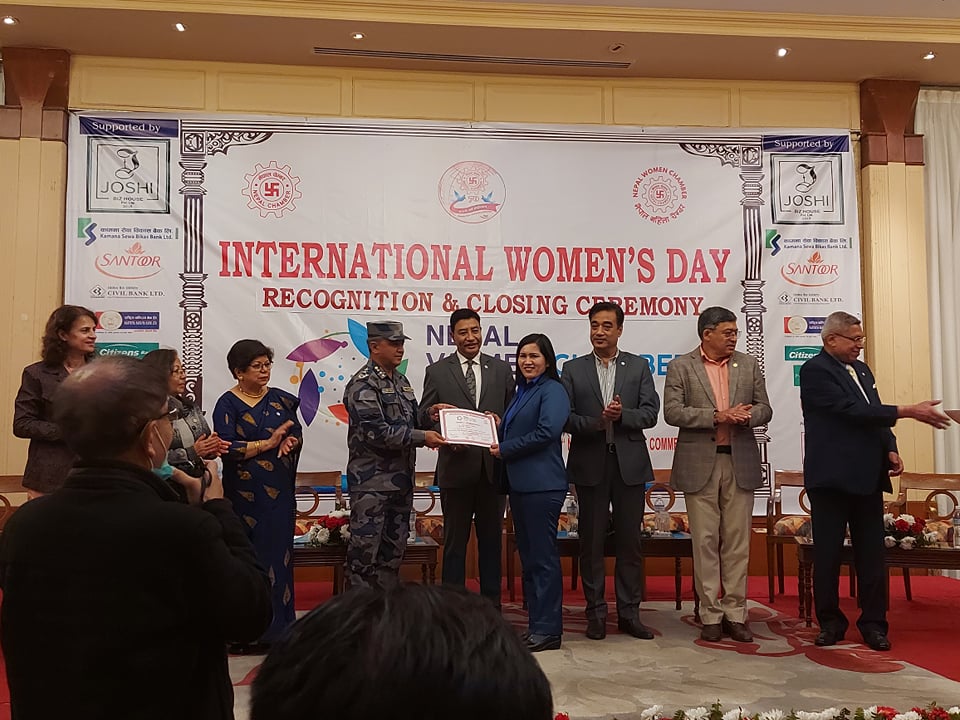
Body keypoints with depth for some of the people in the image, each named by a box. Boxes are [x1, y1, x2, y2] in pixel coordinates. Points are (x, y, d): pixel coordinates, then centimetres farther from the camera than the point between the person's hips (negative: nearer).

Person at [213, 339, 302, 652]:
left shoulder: (279, 399, 11)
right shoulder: (227, 404, -4)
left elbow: (297, 432, 8)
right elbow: (227, 447, -15)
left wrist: (289, 441, -14)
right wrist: (268, 443, -14)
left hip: (279, 491, 5)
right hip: (245, 493, -4)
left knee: (279, 553, 6)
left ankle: (278, 626, 15)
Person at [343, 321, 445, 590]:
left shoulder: (401, 381, 14)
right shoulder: (363, 384, -12)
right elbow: (377, 432, -20)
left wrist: (429, 416, 1)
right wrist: (422, 437, -21)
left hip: (401, 480, 8)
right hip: (372, 483, -8)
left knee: (395, 548, 14)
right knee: (364, 548, -2)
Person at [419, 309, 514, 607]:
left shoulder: (501, 369, 8)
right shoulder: (437, 371, 3)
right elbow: (426, 415, 1)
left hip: (493, 467, 2)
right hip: (456, 467, -2)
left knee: (491, 538, 12)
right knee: (455, 540, 7)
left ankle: (492, 604, 23)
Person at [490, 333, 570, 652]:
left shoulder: (552, 391, -7)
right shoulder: (522, 392, 19)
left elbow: (546, 432, -20)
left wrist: (505, 449, -12)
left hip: (542, 485, -9)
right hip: (519, 483, 9)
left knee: (543, 556, -3)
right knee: (527, 555, 13)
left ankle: (547, 629, 5)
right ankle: (535, 623, 22)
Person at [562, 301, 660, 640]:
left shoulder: (639, 367, 8)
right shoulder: (573, 369, 7)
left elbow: (650, 413, -1)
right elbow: (564, 417, -2)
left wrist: (621, 415, -17)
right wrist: (596, 423, -17)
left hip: (629, 463, 0)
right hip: (590, 463, 0)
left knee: (630, 541, 6)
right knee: (591, 541, 6)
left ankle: (629, 613, 16)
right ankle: (595, 613, 16)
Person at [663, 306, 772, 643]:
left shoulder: (749, 365, 11)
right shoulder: (681, 367, 0)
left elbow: (764, 409, 9)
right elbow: (672, 412, -9)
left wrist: (745, 417, -13)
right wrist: (716, 416, -17)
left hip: (741, 463, 3)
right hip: (700, 464, -2)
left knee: (737, 541, 6)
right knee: (705, 542, 3)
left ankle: (735, 614, 15)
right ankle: (711, 616, 12)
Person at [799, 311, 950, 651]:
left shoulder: (861, 370, 16)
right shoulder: (815, 371, -10)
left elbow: (874, 415, 19)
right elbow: (853, 411, -19)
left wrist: (890, 449, 2)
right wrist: (908, 411, -20)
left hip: (867, 477, 7)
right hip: (832, 478, -7)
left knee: (872, 553, 7)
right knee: (827, 555, 4)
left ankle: (874, 623, 17)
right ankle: (830, 622, 16)